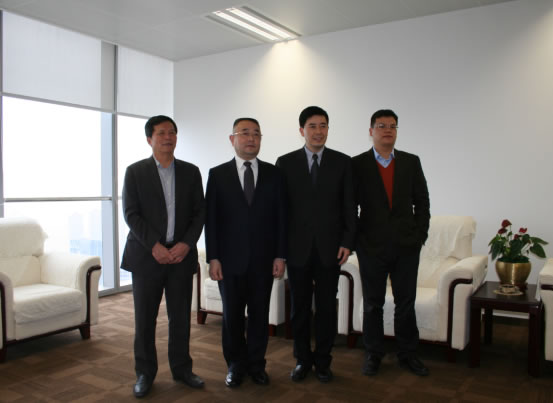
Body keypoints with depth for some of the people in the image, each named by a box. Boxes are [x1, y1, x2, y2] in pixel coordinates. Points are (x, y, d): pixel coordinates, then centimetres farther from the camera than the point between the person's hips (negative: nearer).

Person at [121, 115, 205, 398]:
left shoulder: (190, 172, 8)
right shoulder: (135, 172, 1)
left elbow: (199, 212, 5)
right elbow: (131, 213, -5)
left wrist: (186, 243, -9)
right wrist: (154, 246, -14)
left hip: (182, 255, 2)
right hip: (146, 255, -2)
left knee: (180, 316, 8)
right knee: (144, 318, 6)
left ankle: (181, 369, 25)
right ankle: (145, 373, 22)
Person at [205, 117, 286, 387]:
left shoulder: (273, 173, 4)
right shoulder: (218, 174, 1)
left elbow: (280, 216, 3)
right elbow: (211, 218, -1)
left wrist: (280, 255, -2)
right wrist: (213, 258, -6)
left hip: (263, 260, 1)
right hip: (231, 260, -1)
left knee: (259, 315, 9)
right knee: (232, 316, 9)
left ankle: (256, 364, 27)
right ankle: (235, 365, 28)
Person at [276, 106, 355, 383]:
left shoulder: (342, 162, 3)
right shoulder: (285, 163, 3)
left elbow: (349, 206, 3)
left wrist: (347, 242, -4)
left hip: (330, 247, 0)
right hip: (298, 247, 0)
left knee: (327, 306, 8)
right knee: (300, 306, 10)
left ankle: (322, 361, 25)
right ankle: (302, 359, 27)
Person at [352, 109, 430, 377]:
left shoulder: (411, 162, 5)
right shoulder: (357, 165, -2)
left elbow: (422, 202, 8)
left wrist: (420, 235, 0)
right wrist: (356, 239, -5)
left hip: (407, 246, 2)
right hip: (371, 247, -2)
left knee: (406, 303, 11)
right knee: (372, 304, 10)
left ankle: (408, 355, 27)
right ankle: (373, 355, 25)